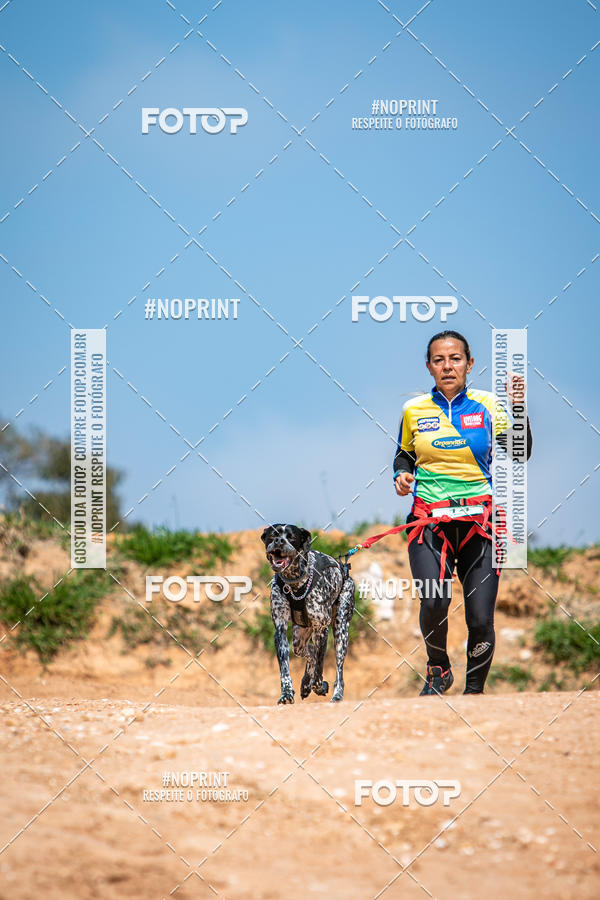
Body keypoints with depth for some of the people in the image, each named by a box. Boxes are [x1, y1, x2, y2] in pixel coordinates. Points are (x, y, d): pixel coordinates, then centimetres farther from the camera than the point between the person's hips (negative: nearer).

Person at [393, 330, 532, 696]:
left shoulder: (486, 405, 4)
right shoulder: (414, 410, 8)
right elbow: (404, 455, 23)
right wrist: (402, 475, 2)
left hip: (478, 520, 0)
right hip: (429, 521, 0)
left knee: (481, 620, -7)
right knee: (434, 603, -23)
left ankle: (474, 692, 18)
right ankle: (438, 669, 7)